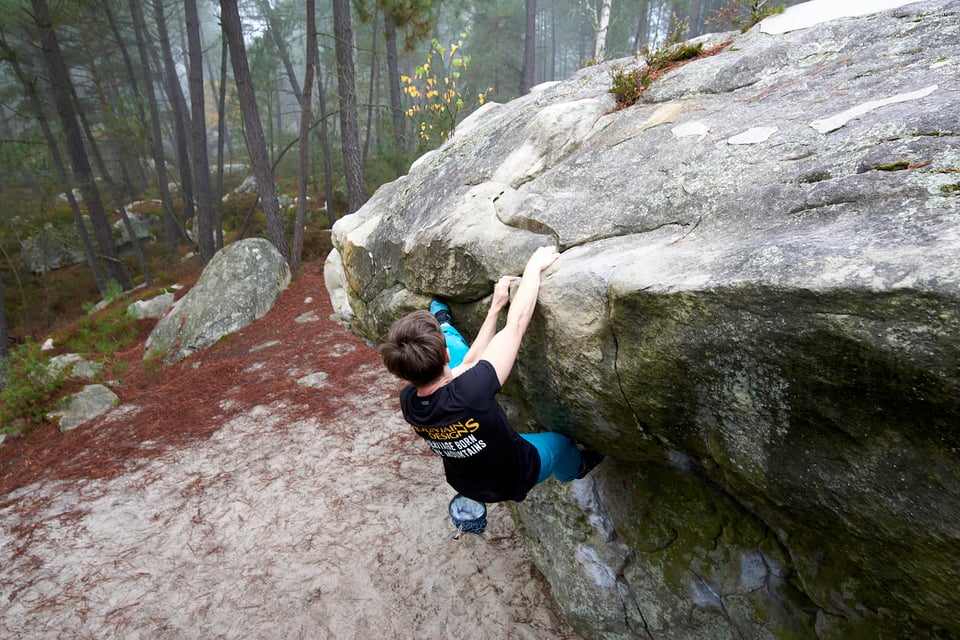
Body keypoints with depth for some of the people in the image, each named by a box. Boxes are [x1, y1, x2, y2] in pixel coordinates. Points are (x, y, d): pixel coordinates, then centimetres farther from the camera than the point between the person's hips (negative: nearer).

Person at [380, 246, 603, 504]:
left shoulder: (407, 401, -26)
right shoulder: (468, 392, -46)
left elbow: (469, 363, -12)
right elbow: (517, 323, -35)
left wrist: (496, 306, -7)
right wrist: (534, 265, -20)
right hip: (514, 479, -4)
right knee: (560, 441, 31)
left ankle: (444, 323, 36)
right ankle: (576, 469, 64)